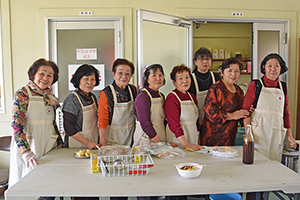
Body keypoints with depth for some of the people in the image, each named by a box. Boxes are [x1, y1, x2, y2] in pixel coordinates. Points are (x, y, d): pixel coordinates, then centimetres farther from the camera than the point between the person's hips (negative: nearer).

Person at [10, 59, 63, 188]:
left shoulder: (50, 96, 9)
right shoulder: (23, 94, -8)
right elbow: (16, 124, -15)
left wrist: (60, 145, 9)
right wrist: (26, 151, -24)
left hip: (49, 148, 5)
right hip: (29, 149, -5)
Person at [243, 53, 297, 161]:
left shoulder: (283, 87, 11)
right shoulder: (255, 85, -1)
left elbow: (286, 113, 16)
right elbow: (246, 110, -4)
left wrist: (289, 135, 13)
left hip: (276, 135, 4)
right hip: (258, 134, -4)